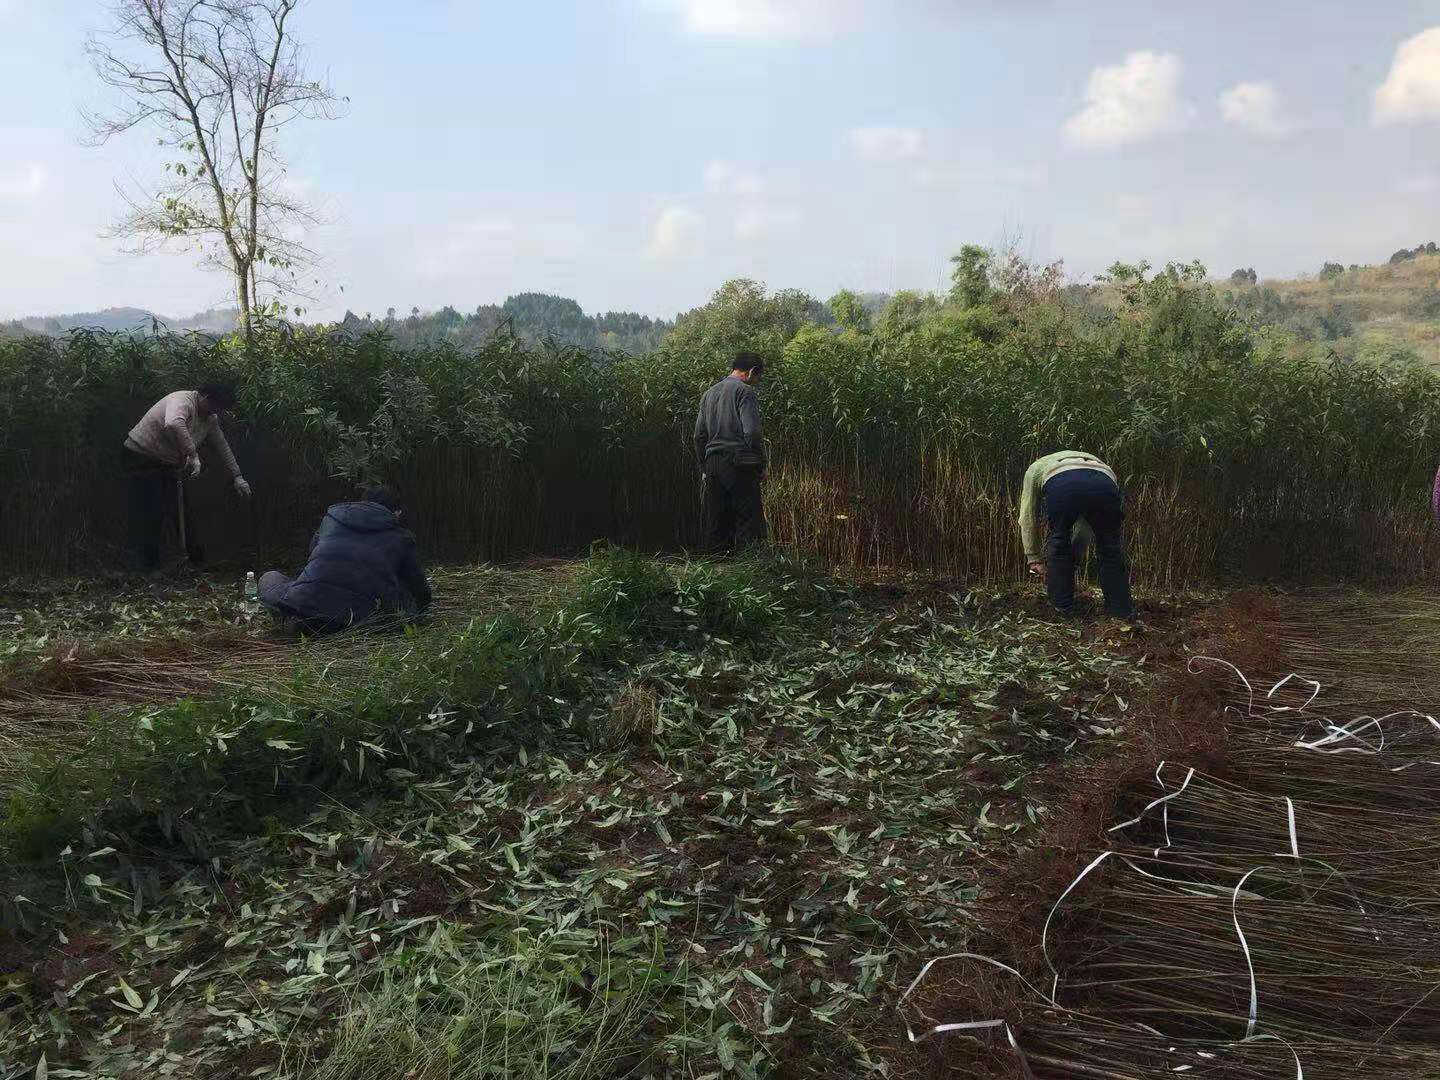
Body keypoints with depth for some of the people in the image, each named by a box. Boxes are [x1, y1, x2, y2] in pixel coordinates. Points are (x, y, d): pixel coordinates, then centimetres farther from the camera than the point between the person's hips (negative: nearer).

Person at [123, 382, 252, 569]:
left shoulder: (210, 418, 2)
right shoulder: (182, 401, -26)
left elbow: (222, 447, 13)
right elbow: (173, 424, -48)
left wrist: (237, 476, 13)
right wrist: (193, 455, -43)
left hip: (167, 464, 9)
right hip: (141, 457, -9)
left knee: (183, 510, 7)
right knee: (150, 514, -11)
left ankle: (198, 561, 15)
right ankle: (150, 567, -3)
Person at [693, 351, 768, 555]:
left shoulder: (709, 393, 17)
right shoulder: (745, 391, -6)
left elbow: (699, 436, 18)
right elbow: (751, 432, -16)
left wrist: (704, 468, 22)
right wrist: (761, 464, -6)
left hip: (712, 463, 7)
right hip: (739, 463, -7)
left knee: (715, 523, 10)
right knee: (749, 520, -4)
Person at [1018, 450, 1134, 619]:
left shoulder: (1035, 469, 39)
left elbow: (1028, 519, 33)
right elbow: (1085, 527, 47)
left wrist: (1034, 558, 39)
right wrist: (1074, 554, 54)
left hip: (1061, 485, -3)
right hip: (1106, 484, 3)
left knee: (1058, 542, 23)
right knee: (1111, 548, 23)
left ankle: (1062, 607, 28)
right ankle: (1122, 609, 27)